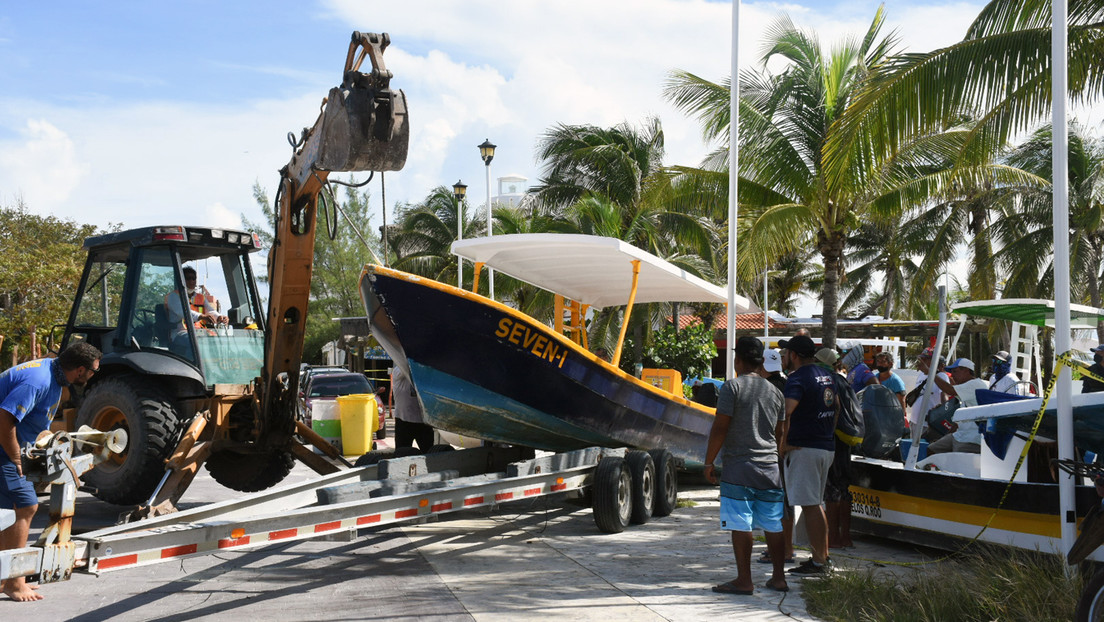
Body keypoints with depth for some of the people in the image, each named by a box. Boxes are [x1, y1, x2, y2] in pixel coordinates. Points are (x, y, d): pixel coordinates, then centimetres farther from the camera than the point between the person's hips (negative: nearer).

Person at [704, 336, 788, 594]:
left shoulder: (733, 386, -7)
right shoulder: (774, 391, 12)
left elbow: (720, 428, -12)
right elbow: (780, 434, 18)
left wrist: (709, 461, -4)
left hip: (738, 468, -6)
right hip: (770, 467, 6)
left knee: (740, 525, -2)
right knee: (773, 525, 11)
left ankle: (744, 580, 0)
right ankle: (779, 578, 17)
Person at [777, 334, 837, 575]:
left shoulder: (798, 378, -15)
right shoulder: (827, 376, 14)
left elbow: (786, 412, -28)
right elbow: (835, 408, 26)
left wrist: (783, 444, -19)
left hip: (804, 448, -9)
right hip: (827, 448, 9)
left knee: (810, 506, -5)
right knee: (816, 504, 17)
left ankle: (818, 562, -3)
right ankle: (823, 555, 23)